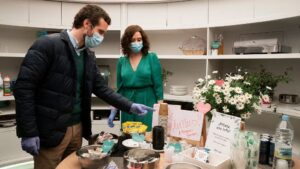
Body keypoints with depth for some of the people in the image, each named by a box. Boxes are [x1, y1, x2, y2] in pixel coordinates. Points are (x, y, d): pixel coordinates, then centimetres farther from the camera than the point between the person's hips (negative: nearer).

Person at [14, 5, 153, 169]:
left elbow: (101, 88, 12)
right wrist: (28, 133, -17)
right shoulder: (47, 45, -13)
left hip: (77, 128, 7)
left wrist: (130, 106, 3)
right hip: (50, 131, -6)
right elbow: (23, 87, -15)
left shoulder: (89, 56, 8)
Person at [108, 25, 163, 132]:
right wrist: (113, 111, 5)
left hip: (147, 105, -2)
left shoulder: (152, 58, -3)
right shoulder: (122, 61, 5)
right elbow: (119, 88, 8)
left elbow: (158, 86, -5)